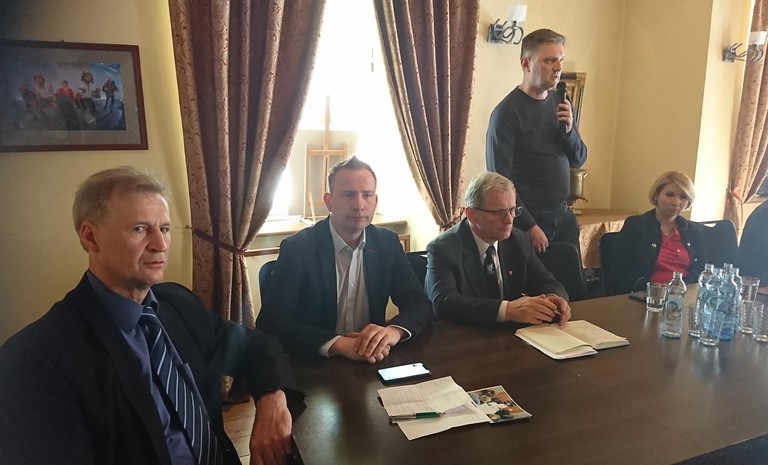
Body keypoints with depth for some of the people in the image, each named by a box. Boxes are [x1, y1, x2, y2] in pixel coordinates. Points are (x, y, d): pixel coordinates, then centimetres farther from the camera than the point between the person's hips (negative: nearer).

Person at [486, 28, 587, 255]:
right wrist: (530, 226, -16)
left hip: (563, 216, 6)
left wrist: (568, 130, -8)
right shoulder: (506, 112, -14)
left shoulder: (561, 104, 6)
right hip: (527, 219, -6)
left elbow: (579, 160, 11)